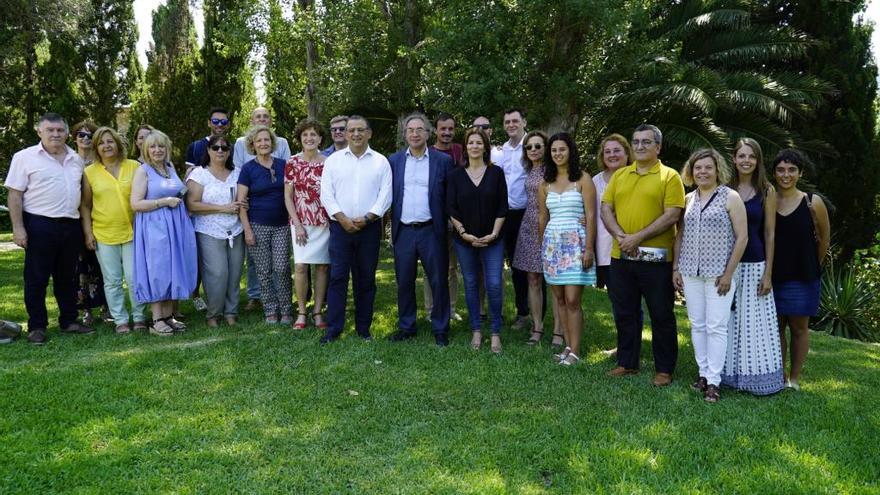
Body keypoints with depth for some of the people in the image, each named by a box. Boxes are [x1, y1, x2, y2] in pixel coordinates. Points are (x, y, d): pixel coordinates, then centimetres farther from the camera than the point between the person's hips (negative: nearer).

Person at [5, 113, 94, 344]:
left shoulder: (76, 159, 12)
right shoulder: (25, 157, -3)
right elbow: (15, 195, -5)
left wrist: (86, 226, 14)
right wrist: (18, 228, -12)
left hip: (71, 225, 5)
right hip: (40, 225, -5)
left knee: (67, 277, 13)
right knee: (37, 279, 2)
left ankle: (69, 321, 23)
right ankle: (36, 327, 11)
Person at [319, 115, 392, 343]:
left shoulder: (381, 162, 6)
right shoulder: (333, 160, 6)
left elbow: (385, 195, -1)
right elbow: (326, 193, 0)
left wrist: (366, 218, -12)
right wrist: (342, 218, -11)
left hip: (369, 227, 0)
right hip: (340, 226, 0)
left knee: (366, 279, 6)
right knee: (337, 277, -2)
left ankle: (364, 328, 17)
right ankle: (333, 328, 5)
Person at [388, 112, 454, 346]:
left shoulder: (443, 160, 0)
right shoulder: (394, 161, 7)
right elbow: (389, 195, 7)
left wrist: (447, 227, -4)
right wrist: (392, 225, 1)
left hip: (431, 231, -2)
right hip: (403, 231, 2)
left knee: (438, 282, 4)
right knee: (404, 282, 11)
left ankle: (440, 329, 16)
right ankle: (406, 327, 24)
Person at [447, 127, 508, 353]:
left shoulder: (496, 173, 2)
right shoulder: (456, 175, 4)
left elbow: (502, 207, 1)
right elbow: (451, 208, 2)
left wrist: (493, 234, -8)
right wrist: (463, 233, -8)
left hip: (492, 239, -1)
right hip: (464, 240, 1)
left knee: (494, 285, -6)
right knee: (470, 284, 7)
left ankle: (496, 333, 7)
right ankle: (476, 331, 18)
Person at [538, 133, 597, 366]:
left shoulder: (583, 179, -2)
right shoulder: (545, 183, 11)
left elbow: (590, 216, -7)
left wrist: (589, 248, -13)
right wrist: (542, 246, 13)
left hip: (575, 242, -5)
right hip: (552, 242, 5)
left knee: (572, 300, -8)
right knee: (560, 299, 7)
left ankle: (575, 350, -1)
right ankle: (568, 345, 16)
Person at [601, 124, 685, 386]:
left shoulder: (670, 177, -3)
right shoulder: (619, 175, 11)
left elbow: (671, 215, -12)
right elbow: (606, 209, 6)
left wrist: (638, 237, -18)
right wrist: (620, 236, -11)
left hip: (656, 258, -4)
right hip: (621, 257, 5)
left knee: (661, 315, 6)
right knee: (624, 313, 14)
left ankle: (664, 369, 19)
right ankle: (627, 363, 28)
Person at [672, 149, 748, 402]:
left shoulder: (730, 197, -3)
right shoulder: (688, 200, 11)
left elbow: (742, 237, -6)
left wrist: (729, 273, -10)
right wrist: (675, 268, 9)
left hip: (718, 273, -4)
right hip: (690, 273, 5)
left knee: (716, 327, -3)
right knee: (697, 325, 9)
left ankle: (714, 381, 5)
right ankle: (703, 373, 20)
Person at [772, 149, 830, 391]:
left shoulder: (813, 203, -5)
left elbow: (824, 238, 7)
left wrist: (813, 267, 14)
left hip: (802, 278, -1)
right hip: (774, 277, 1)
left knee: (799, 327, 7)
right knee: (777, 326, 8)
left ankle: (794, 378, 18)